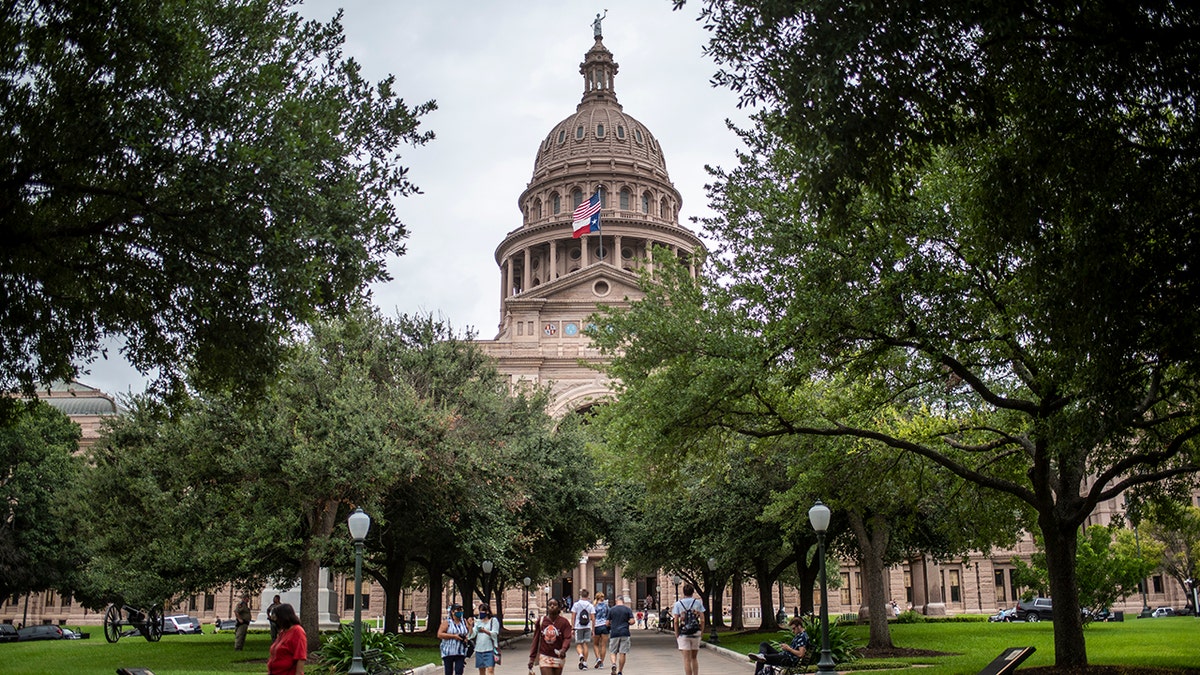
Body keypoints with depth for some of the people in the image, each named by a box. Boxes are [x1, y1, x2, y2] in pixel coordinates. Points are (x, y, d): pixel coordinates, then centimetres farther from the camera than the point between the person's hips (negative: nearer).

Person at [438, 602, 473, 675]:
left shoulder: (464, 622, 10)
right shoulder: (447, 622, -2)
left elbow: (470, 634, 18)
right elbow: (439, 634, -11)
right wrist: (453, 636, -15)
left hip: (460, 652, 3)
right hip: (448, 652, -3)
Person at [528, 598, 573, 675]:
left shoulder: (564, 622, -3)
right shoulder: (541, 621, 3)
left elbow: (567, 638, -13)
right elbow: (535, 640, 7)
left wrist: (563, 649, -33)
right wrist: (532, 657, 4)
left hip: (558, 657, 0)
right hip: (544, 657, 0)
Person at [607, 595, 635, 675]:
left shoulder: (611, 610, 3)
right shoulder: (628, 609, 2)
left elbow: (607, 623, 3)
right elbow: (632, 621, -5)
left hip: (614, 633, 0)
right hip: (625, 633, 0)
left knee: (613, 652, 9)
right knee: (622, 653, 5)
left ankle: (614, 664, -18)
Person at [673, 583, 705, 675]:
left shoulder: (678, 603, 0)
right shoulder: (698, 602, 3)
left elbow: (676, 621, -5)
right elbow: (702, 620, -1)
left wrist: (676, 635, 1)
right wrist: (701, 632, 7)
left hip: (683, 633, -2)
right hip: (696, 633, 2)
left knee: (687, 660, 0)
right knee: (694, 658, 18)